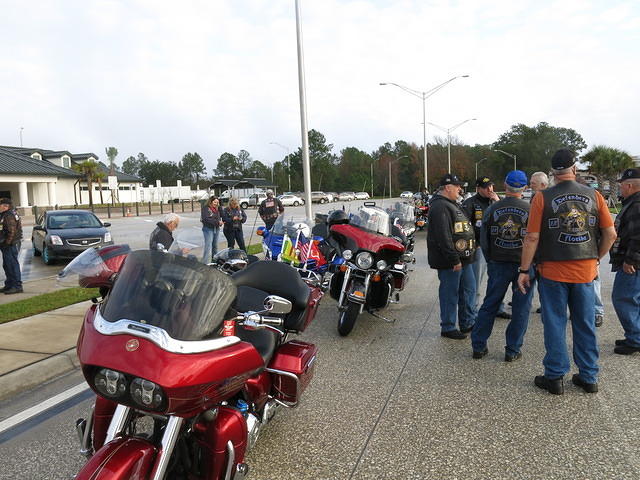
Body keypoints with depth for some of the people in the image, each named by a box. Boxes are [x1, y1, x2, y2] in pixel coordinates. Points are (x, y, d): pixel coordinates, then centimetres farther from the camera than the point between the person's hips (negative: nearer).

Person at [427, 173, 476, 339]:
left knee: (468, 290, 17)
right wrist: (454, 260, -24)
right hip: (450, 261, -11)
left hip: (462, 258, 11)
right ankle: (448, 328, 12)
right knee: (450, 294, 0)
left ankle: (467, 323, 29)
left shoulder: (452, 204, 18)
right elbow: (443, 237, -25)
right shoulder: (440, 207, -18)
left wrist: (466, 254, 22)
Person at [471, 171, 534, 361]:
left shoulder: (492, 209, -3)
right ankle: (512, 350, 13)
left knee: (489, 305, 11)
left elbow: (484, 240, 2)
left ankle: (478, 346, 16)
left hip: (498, 265, 2)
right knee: (520, 309, 8)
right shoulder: (531, 210, -8)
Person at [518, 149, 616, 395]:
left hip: (553, 271, -3)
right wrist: (595, 259, 15)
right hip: (585, 271, 3)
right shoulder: (594, 196, 1)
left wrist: (524, 270, -3)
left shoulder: (543, 198, -8)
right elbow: (610, 234, 1)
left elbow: (532, 238, -10)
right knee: (585, 324, 14)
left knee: (555, 324, 7)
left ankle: (555, 377, 15)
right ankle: (589, 377, 24)